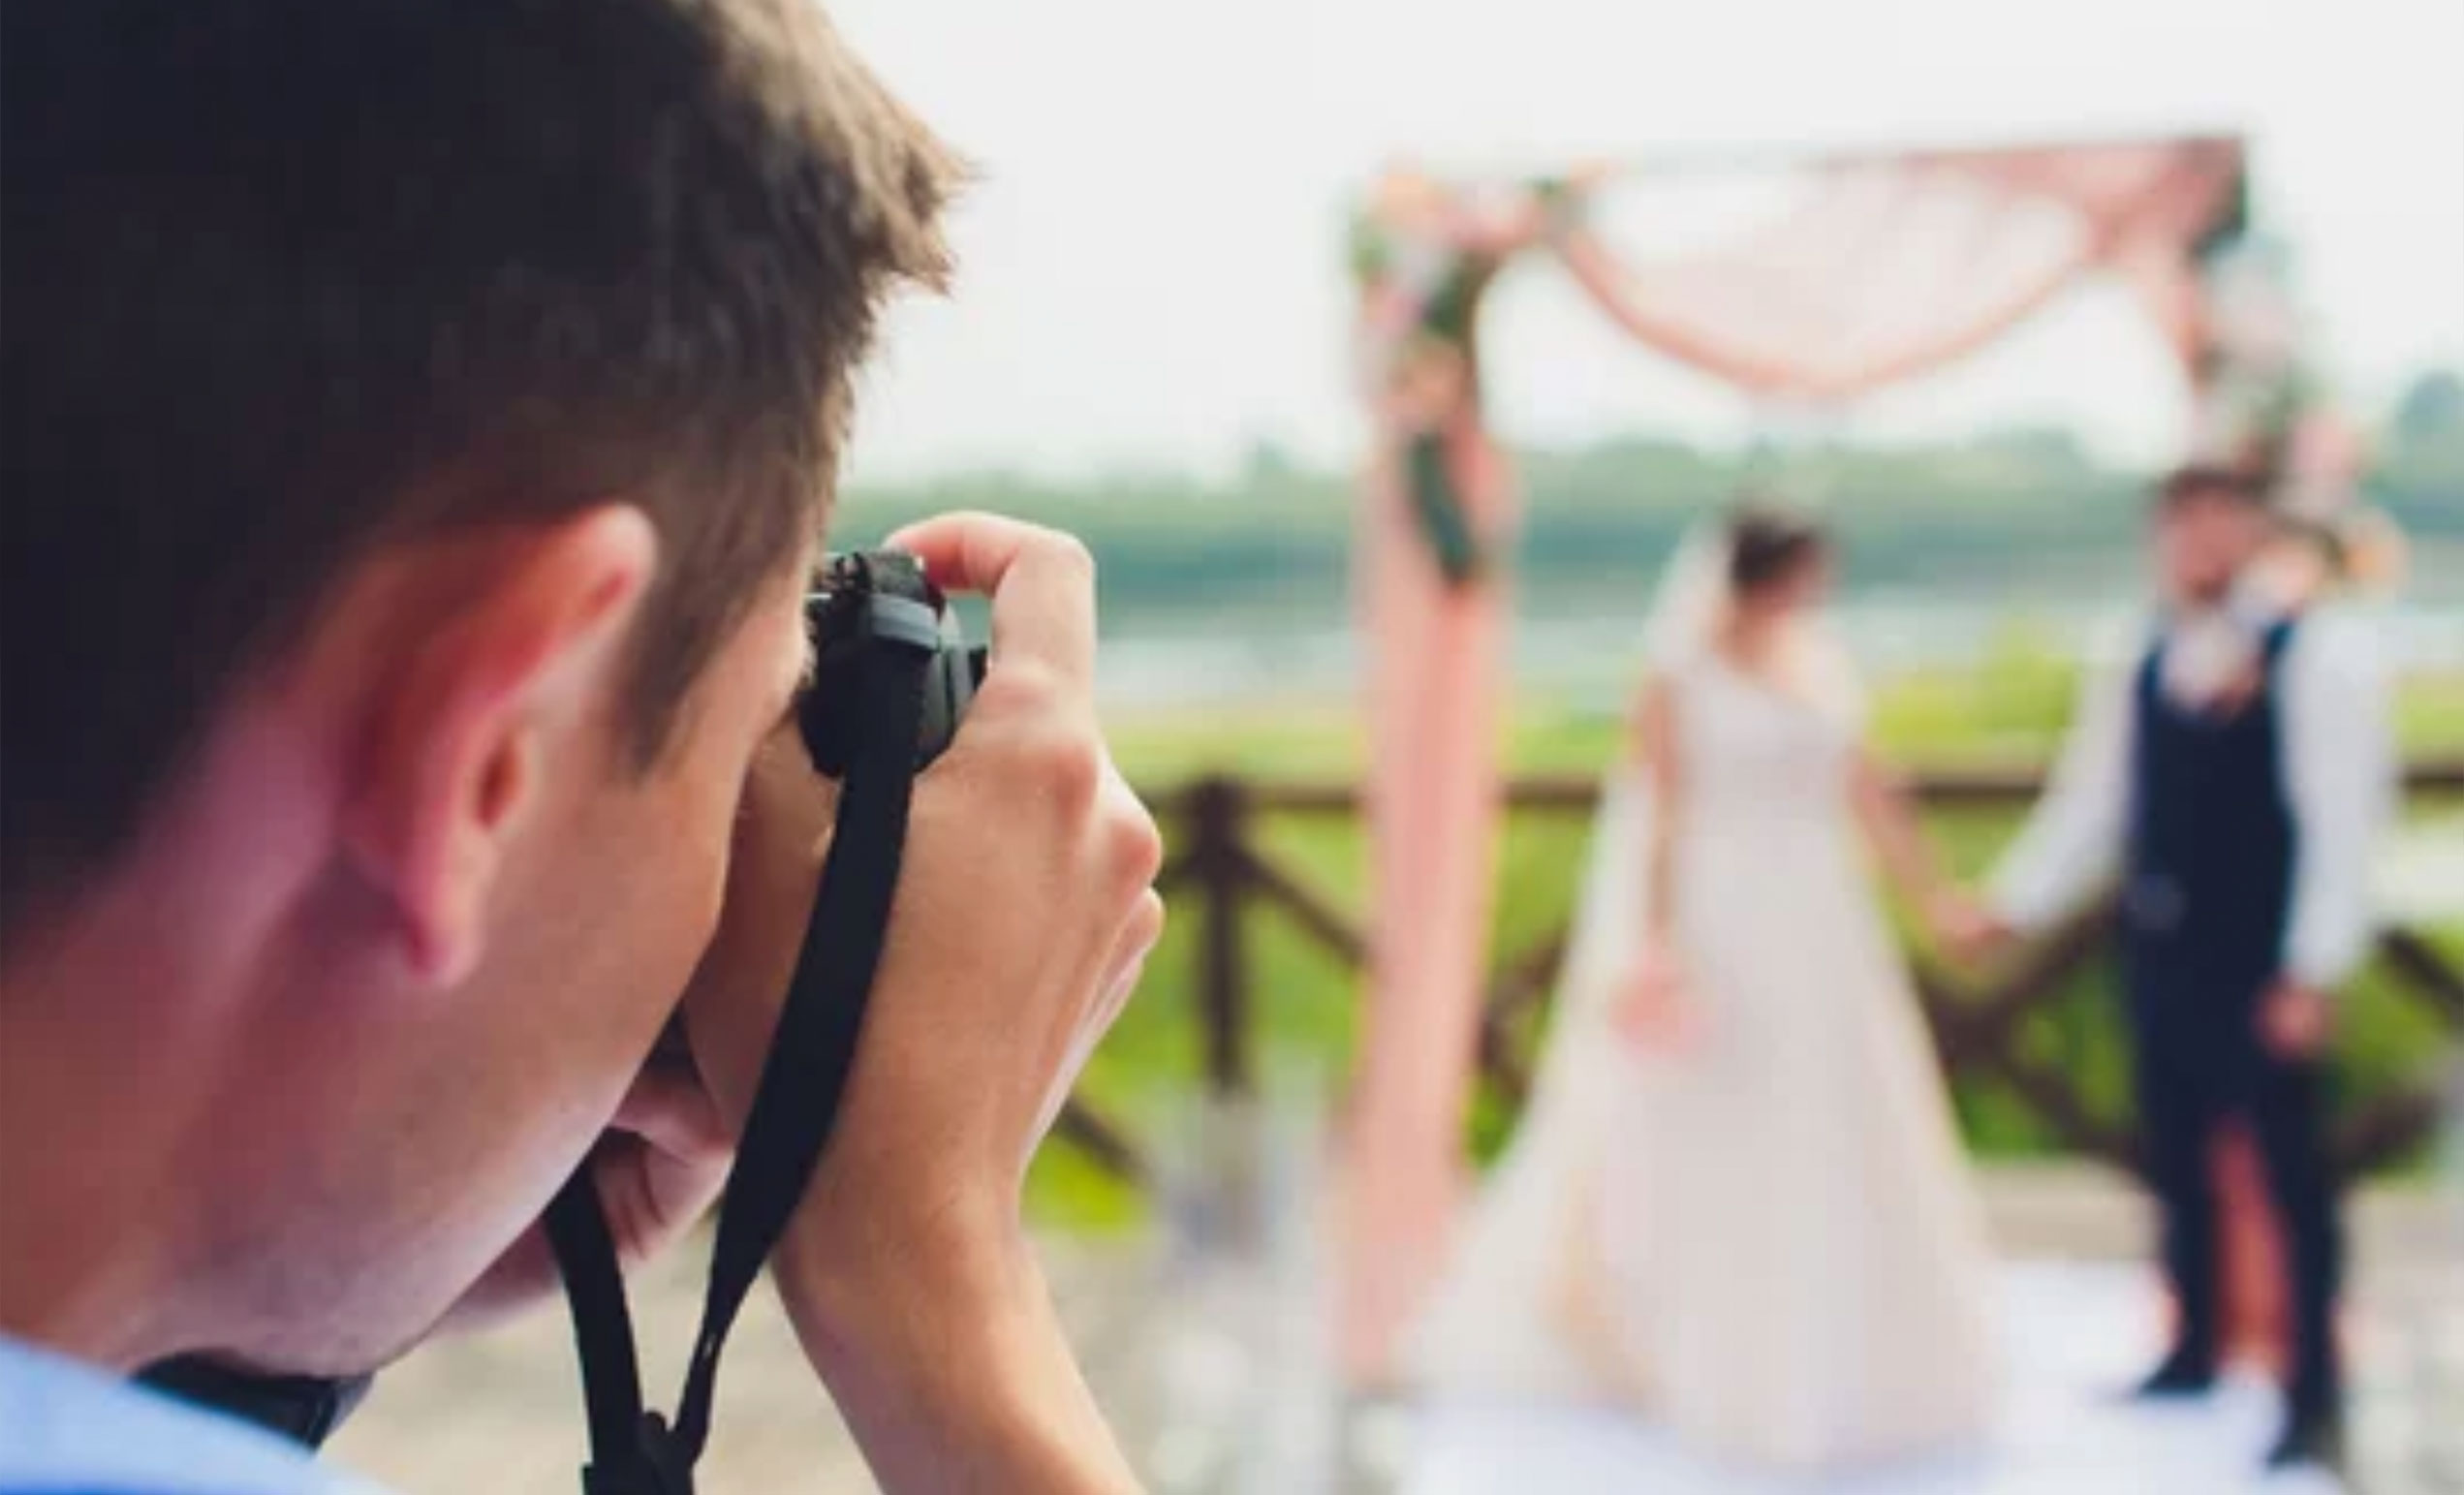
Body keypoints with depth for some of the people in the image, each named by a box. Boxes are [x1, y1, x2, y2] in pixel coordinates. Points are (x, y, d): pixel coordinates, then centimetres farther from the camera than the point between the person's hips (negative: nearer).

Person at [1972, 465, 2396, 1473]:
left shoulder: (2318, 656, -7)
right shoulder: (2137, 672, 10)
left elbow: (2343, 818, -11)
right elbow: (2089, 805, 14)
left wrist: (2312, 971, -16)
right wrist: (2016, 905, 5)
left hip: (2263, 961, -6)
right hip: (2161, 953, 6)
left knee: (2292, 1168, 0)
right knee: (2176, 1158, 14)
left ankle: (2315, 1394, 8)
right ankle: (2195, 1350, 29)